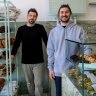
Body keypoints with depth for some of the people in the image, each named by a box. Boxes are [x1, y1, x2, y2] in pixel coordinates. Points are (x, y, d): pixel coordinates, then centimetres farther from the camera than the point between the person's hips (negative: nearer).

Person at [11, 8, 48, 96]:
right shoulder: (21, 29, 4)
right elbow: (16, 43, 3)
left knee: (38, 83, -2)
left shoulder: (40, 28, -1)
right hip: (25, 61, 2)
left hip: (38, 61, -2)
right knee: (29, 82, 14)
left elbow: (46, 41, 1)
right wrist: (13, 54, -8)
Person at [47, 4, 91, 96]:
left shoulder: (79, 30, -4)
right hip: (58, 71, 2)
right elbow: (50, 51, 5)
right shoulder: (53, 31, 3)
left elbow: (86, 48, -5)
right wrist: (50, 68, 3)